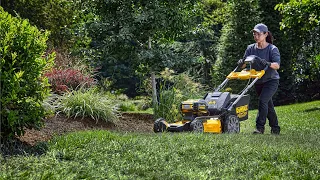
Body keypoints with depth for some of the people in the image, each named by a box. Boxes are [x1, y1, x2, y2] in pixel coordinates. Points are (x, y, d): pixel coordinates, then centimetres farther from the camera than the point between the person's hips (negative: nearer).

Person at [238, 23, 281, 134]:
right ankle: (275, 128, 28)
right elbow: (245, 63, -7)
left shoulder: (272, 49, -13)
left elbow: (277, 65, -26)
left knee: (263, 100, -22)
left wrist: (267, 63, -45)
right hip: (258, 81, 5)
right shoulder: (251, 48, 0)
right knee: (268, 104, 15)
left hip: (271, 80, -5)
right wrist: (241, 63, -30)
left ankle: (260, 127, -18)